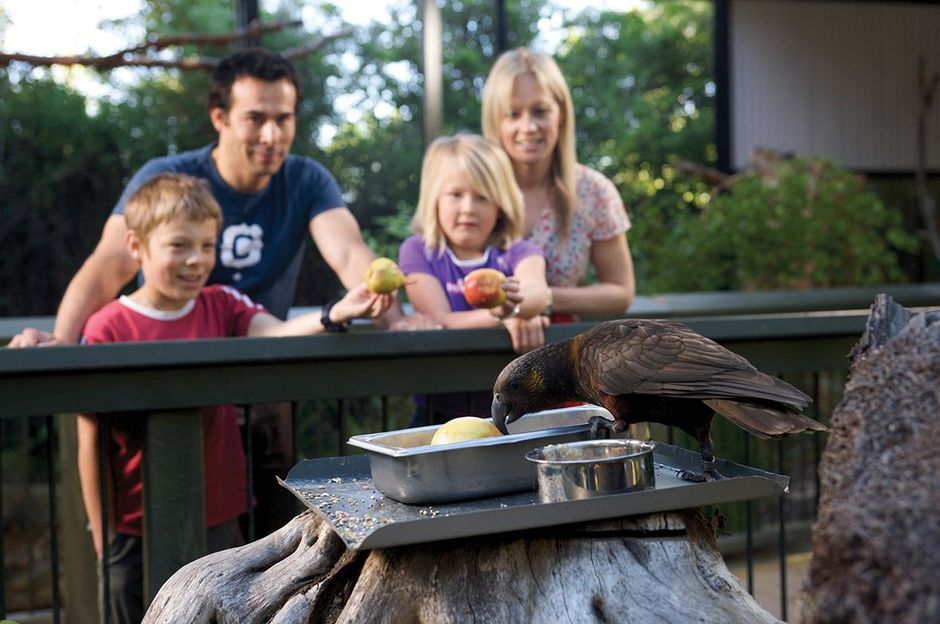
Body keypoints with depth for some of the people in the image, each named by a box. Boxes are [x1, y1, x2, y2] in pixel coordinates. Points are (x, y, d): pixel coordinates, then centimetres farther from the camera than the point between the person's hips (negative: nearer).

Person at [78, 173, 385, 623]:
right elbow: (92, 444, -8)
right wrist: (103, 537, -6)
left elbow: (275, 334, -21)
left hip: (218, 521, 3)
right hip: (135, 532, -3)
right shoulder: (107, 330, -12)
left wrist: (334, 315, -41)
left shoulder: (222, 305, -1)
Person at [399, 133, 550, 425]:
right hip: (443, 409, -1)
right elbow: (440, 322, -12)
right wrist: (510, 318, -23)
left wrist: (514, 305, -42)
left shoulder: (517, 252, 3)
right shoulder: (418, 251, 1)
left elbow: (538, 291, -20)